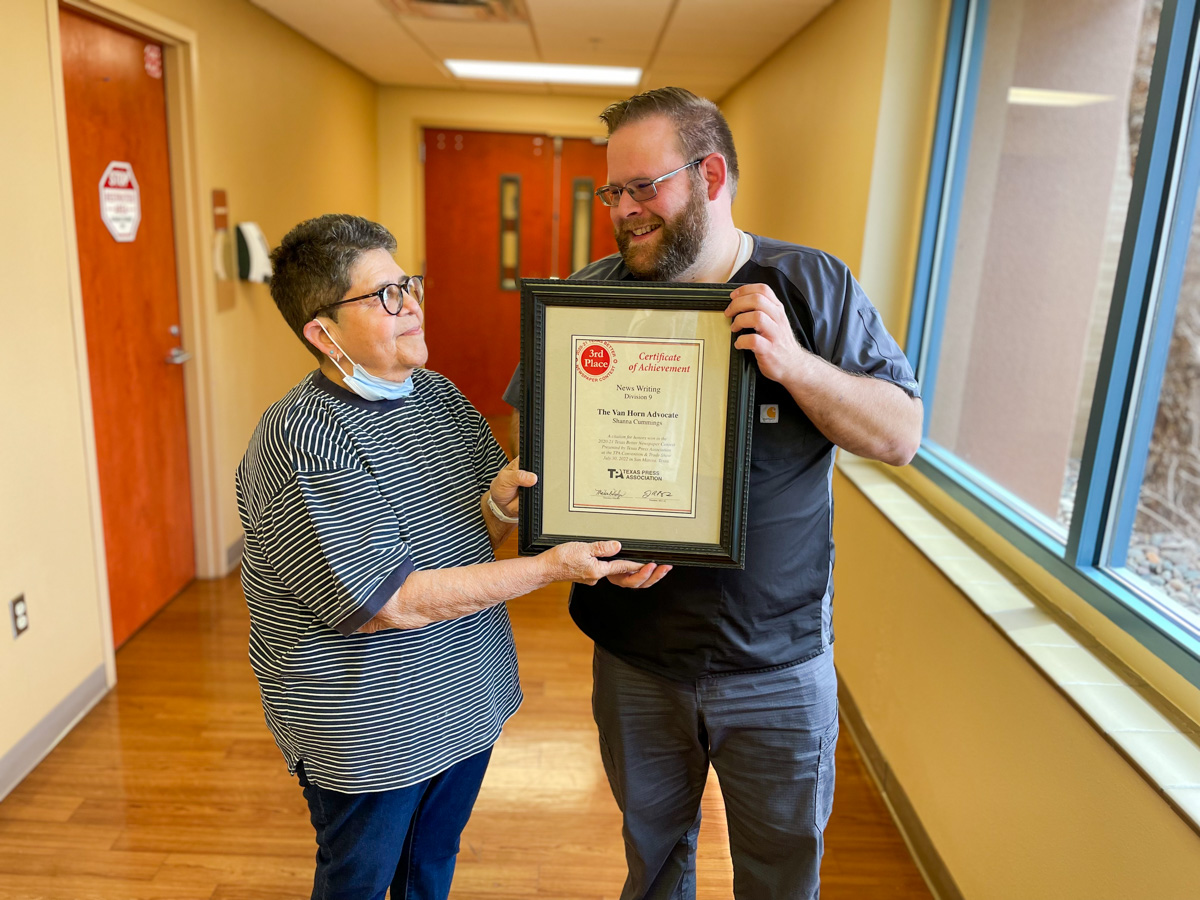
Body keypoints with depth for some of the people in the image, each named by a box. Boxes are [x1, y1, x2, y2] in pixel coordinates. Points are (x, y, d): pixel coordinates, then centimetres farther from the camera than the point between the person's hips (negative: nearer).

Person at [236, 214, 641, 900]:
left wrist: (499, 504, -20)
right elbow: (389, 603, -28)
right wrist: (551, 567, -28)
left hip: (466, 702, 6)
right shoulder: (301, 443, -24)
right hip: (370, 728, -6)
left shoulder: (439, 394, -1)